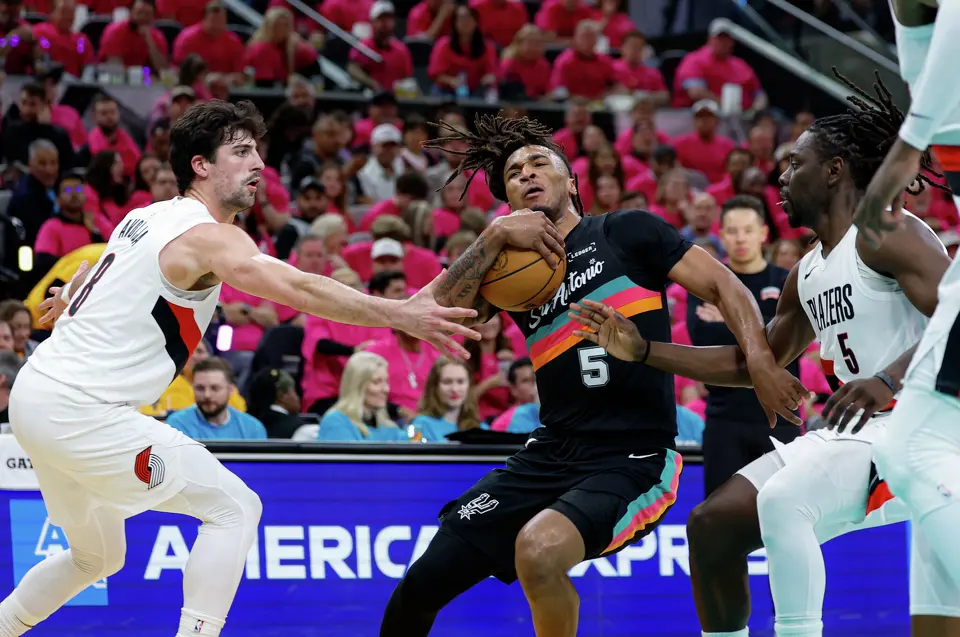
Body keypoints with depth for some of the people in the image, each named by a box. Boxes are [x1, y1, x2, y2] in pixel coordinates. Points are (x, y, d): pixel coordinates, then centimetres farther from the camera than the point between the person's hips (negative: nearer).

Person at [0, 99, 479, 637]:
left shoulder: (148, 218, 12)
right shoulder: (209, 235, -14)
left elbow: (94, 269, 33)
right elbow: (298, 289, -28)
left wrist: (67, 299, 52)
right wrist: (402, 315, -32)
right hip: (82, 410, -10)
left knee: (97, 558, 26)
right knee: (235, 508, -8)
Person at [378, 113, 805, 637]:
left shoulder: (625, 232, 3)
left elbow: (723, 286, -2)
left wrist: (761, 361, -19)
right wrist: (495, 235, -11)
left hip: (633, 458, -5)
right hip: (551, 453, 5)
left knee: (538, 549, -33)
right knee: (422, 582, -3)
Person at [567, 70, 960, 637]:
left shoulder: (886, 236, -11)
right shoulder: (808, 275, 18)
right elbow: (754, 362, 26)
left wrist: (890, 379, -37)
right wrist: (642, 350, 21)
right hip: (852, 434, 10)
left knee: (782, 500, -31)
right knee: (713, 524, 5)